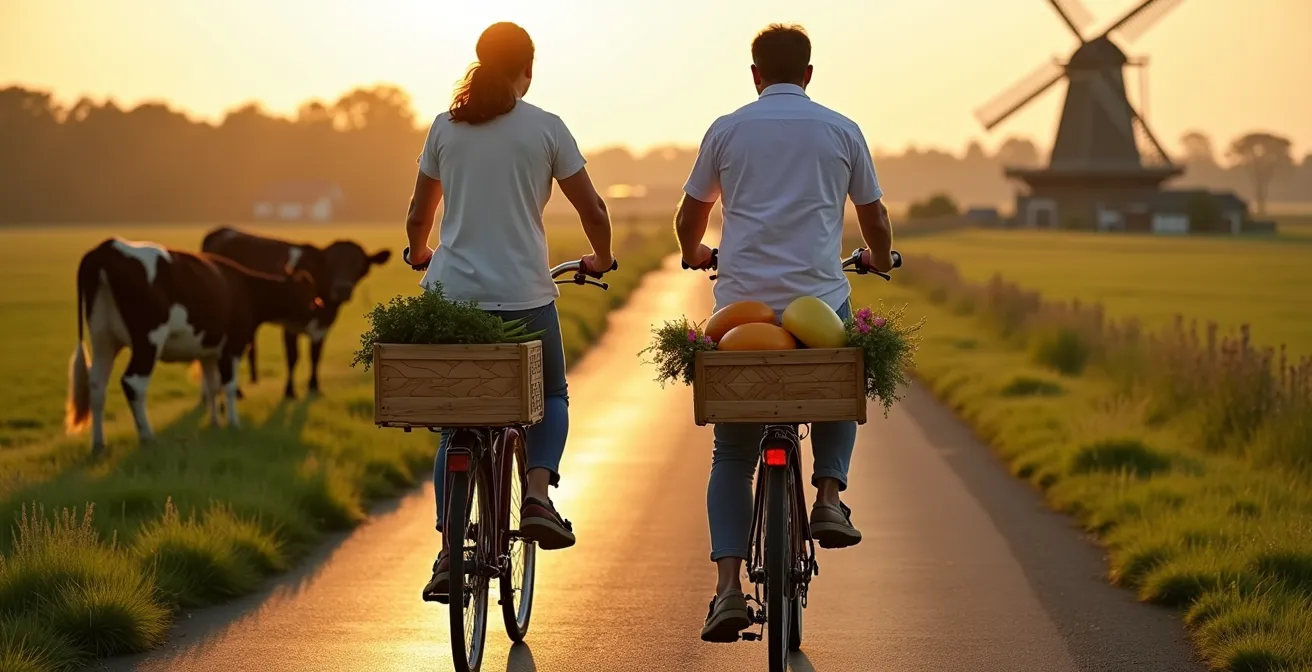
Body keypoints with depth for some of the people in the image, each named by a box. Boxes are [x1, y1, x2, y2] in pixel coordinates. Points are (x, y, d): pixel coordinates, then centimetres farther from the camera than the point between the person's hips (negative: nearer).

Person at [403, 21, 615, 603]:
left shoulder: (445, 127, 7)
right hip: (524, 295, -2)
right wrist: (600, 260, 23)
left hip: (451, 292, 2)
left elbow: (418, 217, 14)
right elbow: (593, 211, 3)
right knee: (551, 398, 22)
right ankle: (538, 493, -3)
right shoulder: (544, 128, -1)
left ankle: (449, 555, 6)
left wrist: (420, 255, 36)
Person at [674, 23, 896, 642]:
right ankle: (829, 497, 6)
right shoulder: (841, 131, 8)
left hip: (740, 306, 0)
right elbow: (876, 222, 18)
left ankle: (729, 587, -3)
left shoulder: (726, 131, 9)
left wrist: (694, 255, 41)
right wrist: (879, 258, 40)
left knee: (731, 456, 10)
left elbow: (688, 221, 18)